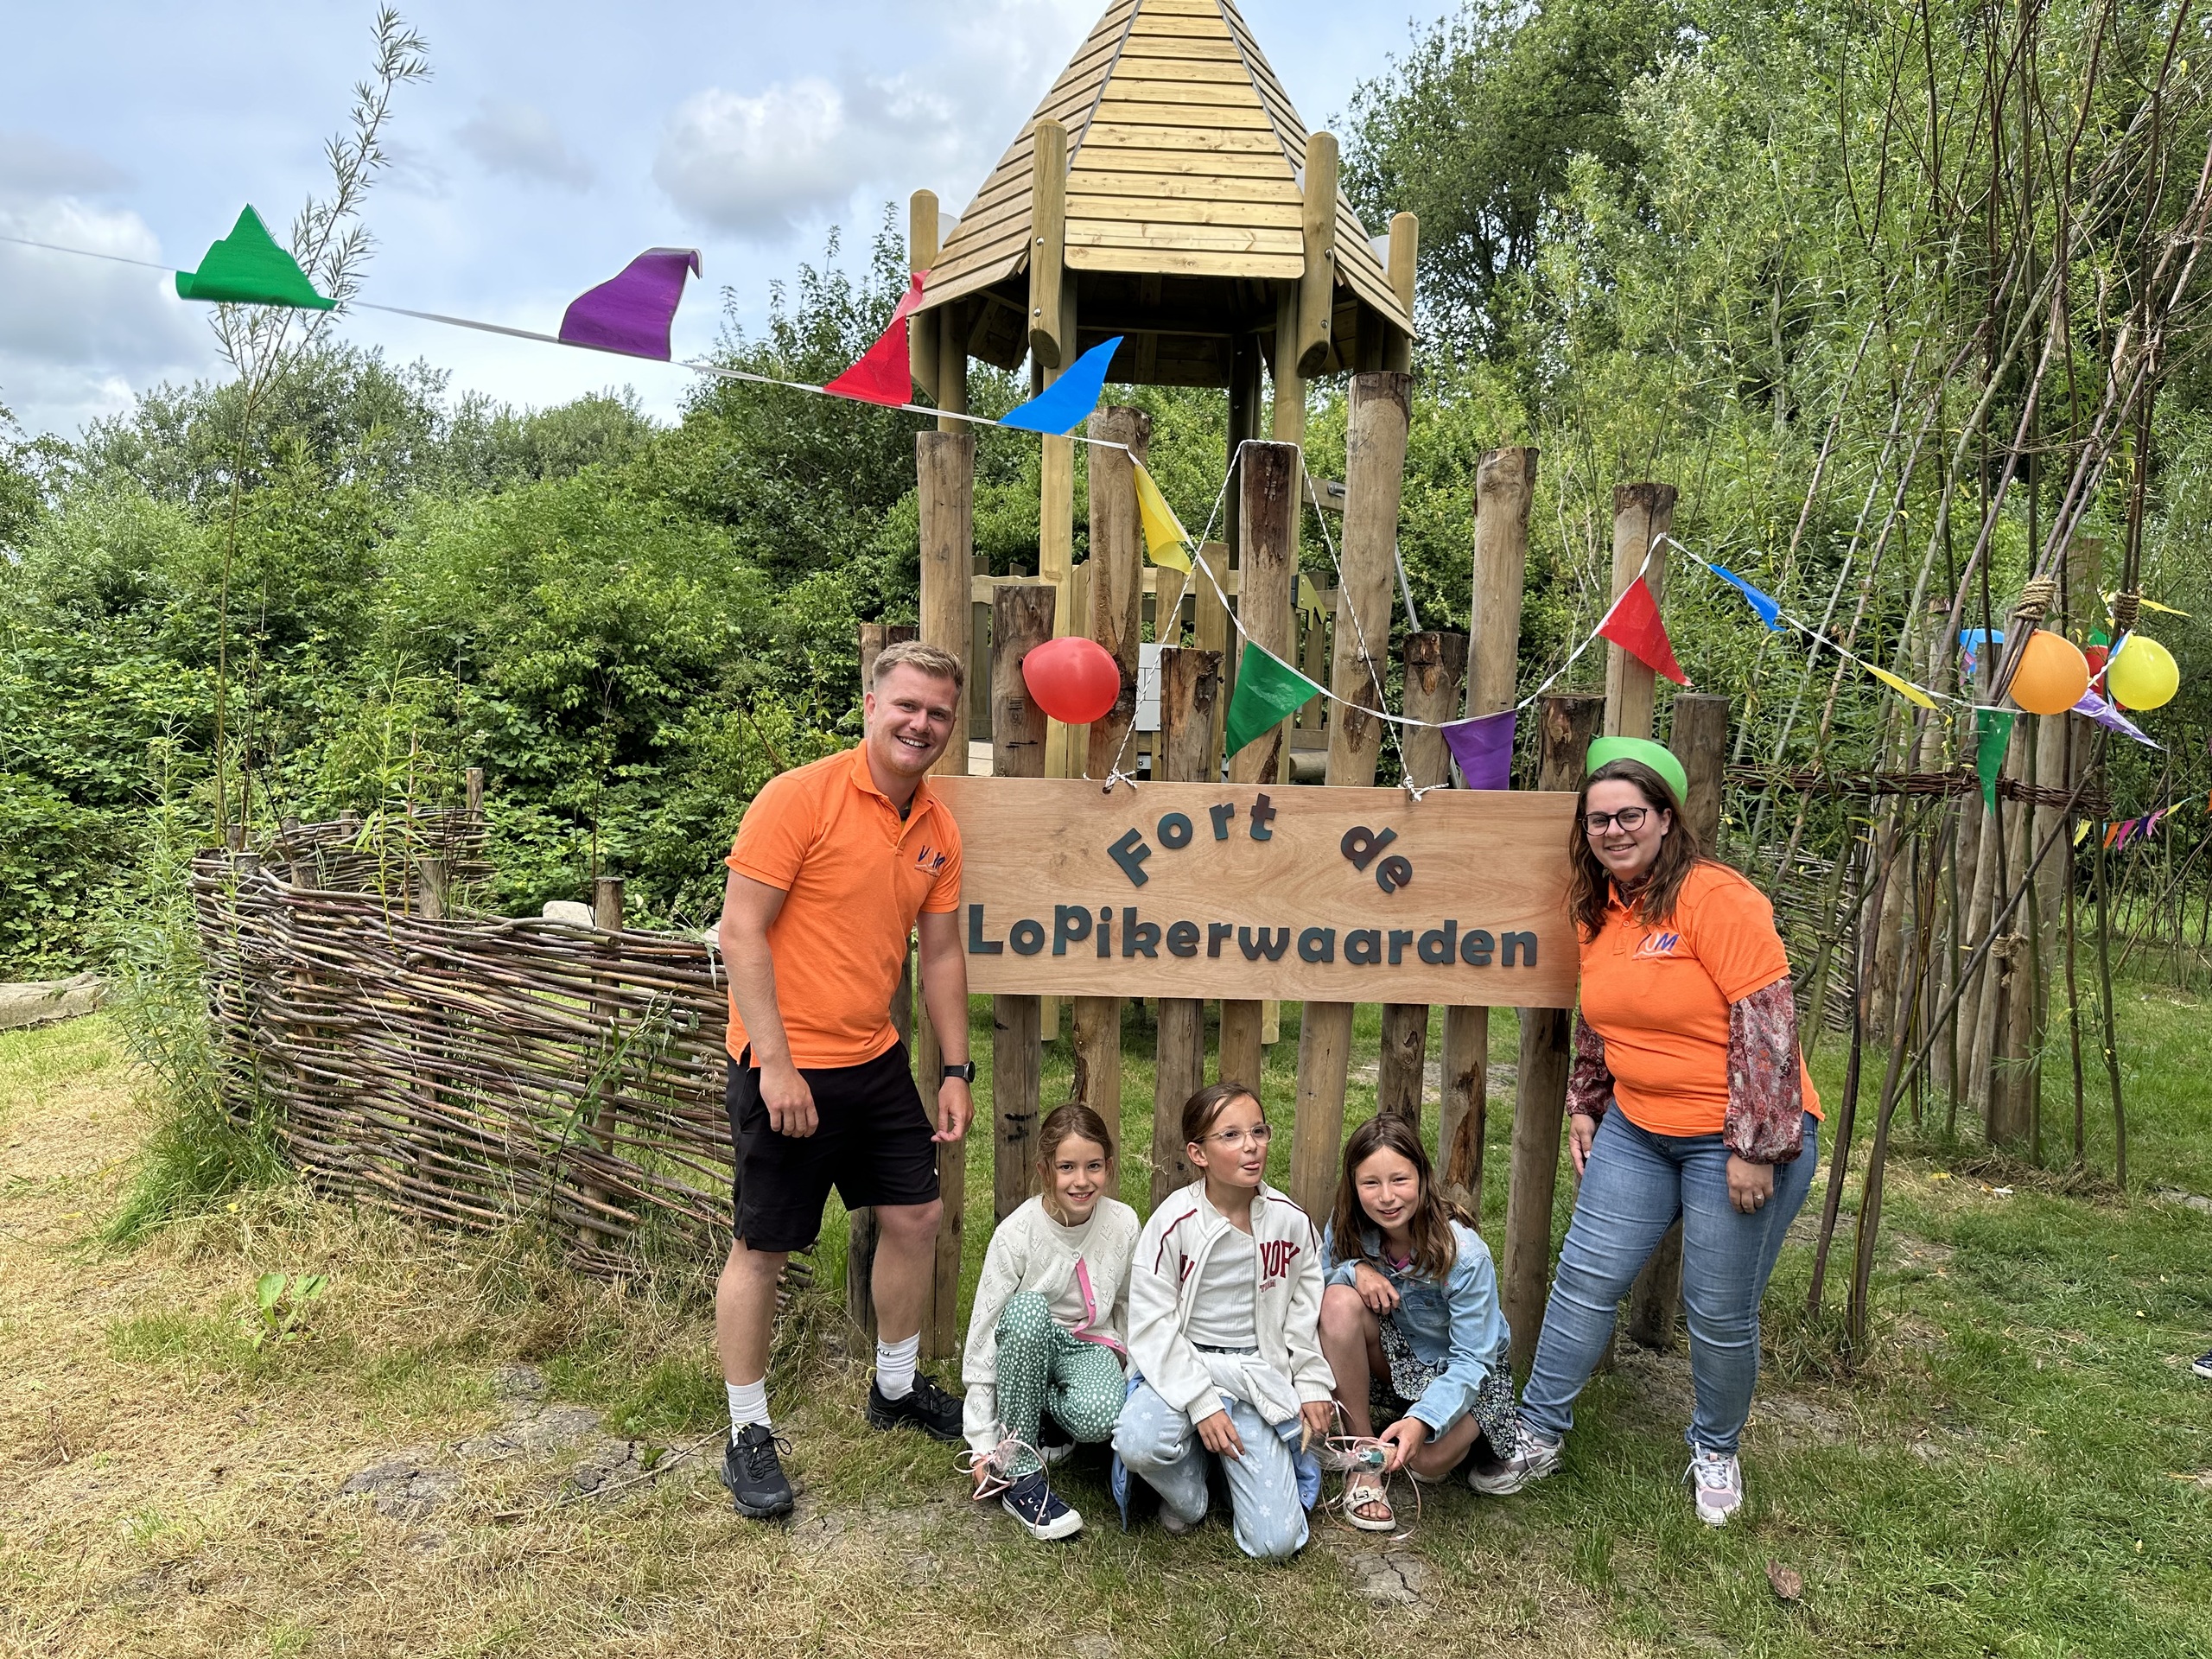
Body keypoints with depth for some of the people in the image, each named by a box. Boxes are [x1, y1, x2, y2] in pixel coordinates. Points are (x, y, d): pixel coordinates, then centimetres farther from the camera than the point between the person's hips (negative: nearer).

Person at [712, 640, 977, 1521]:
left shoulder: (939, 829, 5)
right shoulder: (800, 796, -16)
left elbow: (941, 953, 12)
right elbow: (741, 931, -17)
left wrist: (957, 1070, 10)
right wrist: (777, 1064, -20)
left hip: (876, 1060, 7)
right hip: (785, 1066, -7)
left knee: (915, 1216, 15)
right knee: (763, 1247, 5)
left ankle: (896, 1388, 36)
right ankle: (749, 1435, 22)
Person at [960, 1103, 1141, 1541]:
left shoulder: (1123, 1224, -11)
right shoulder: (1017, 1233, -19)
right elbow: (984, 1332, -16)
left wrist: (1134, 1377, 4)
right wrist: (981, 1444, -16)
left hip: (1090, 1345, 1)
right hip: (1027, 1345, 0)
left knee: (1101, 1417, -36)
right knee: (1027, 1307, -38)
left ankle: (1041, 1419, 0)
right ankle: (1017, 1471, -26)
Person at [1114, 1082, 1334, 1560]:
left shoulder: (1290, 1220, -4)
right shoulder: (1174, 1222, -14)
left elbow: (1305, 1310, 10)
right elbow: (1153, 1324, -13)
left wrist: (1313, 1385, 6)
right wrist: (1201, 1403, -18)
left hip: (1260, 1373, 2)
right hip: (1181, 1364, -1)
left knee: (1277, 1543, -10)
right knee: (1138, 1444, -35)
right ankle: (1188, 1490, 1)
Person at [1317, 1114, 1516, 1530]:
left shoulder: (1464, 1254, -28)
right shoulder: (1348, 1228, -16)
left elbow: (1472, 1360, -26)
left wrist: (1421, 1420, -41)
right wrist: (1354, 1269, -31)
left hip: (1468, 1370, -3)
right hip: (1396, 1358, 3)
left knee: (1426, 1462, -31)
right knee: (1340, 1299, -28)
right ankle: (1362, 1456, -16)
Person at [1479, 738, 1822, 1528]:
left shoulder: (1714, 897, -18)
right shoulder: (1598, 908, 5)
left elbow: (1766, 1023, -20)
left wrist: (1755, 1147, -20)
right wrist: (1584, 1108, 15)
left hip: (1737, 1139, -6)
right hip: (1637, 1130, 6)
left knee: (1720, 1313, 5)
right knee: (1585, 1278, 6)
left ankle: (1715, 1453, 31)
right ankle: (1538, 1435, 20)